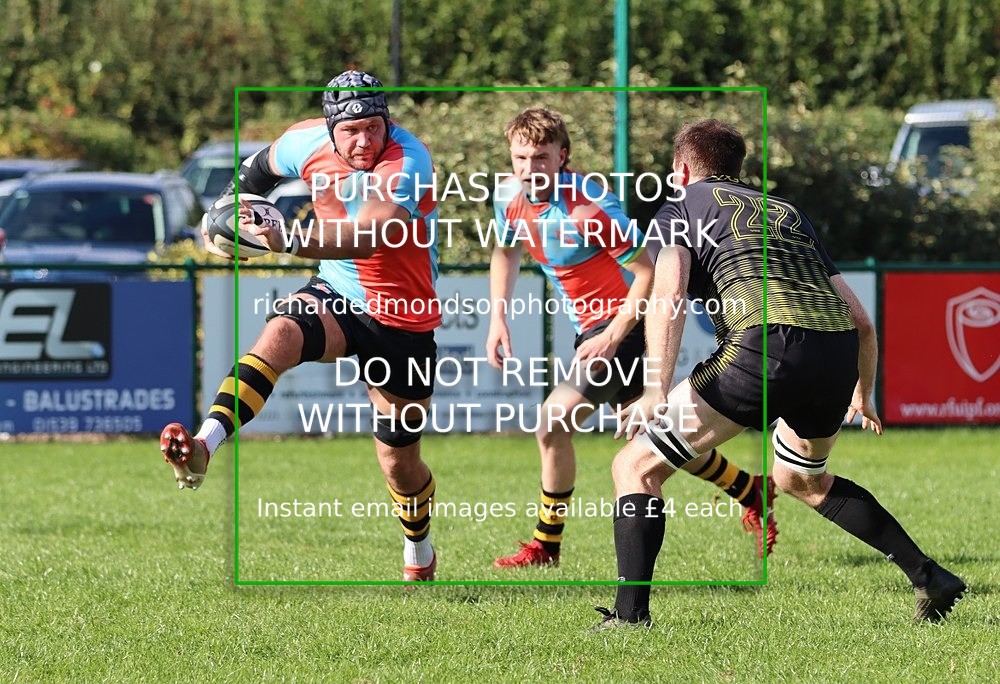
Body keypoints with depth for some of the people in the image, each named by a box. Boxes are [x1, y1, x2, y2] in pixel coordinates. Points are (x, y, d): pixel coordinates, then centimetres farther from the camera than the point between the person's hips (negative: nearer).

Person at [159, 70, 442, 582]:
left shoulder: (408, 162, -26)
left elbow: (370, 235, -43)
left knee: (399, 461, 9)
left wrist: (290, 242, -55)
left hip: (403, 323, -3)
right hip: (337, 296, 3)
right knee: (280, 333, -33)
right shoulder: (307, 143, -9)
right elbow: (260, 168, 17)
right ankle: (203, 448, -50)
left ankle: (419, 555, 39)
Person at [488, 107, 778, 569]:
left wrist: (611, 339, -26)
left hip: (625, 323, -9)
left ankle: (545, 548, 0)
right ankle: (751, 492, 31)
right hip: (590, 324, 9)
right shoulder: (509, 197, -5)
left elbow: (647, 273, -23)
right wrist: (498, 318, 5)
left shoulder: (588, 206, -28)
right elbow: (506, 251, 17)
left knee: (552, 427, -14)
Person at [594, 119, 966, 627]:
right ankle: (930, 579, 29)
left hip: (766, 344, -6)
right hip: (838, 354, 6)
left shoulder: (682, 206, 19)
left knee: (635, 466, 5)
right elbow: (862, 322, 30)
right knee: (801, 479, 34)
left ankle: (631, 614, -10)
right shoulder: (787, 212, 33)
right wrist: (863, 395, 47)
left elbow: (667, 295, -2)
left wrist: (658, 391, -12)